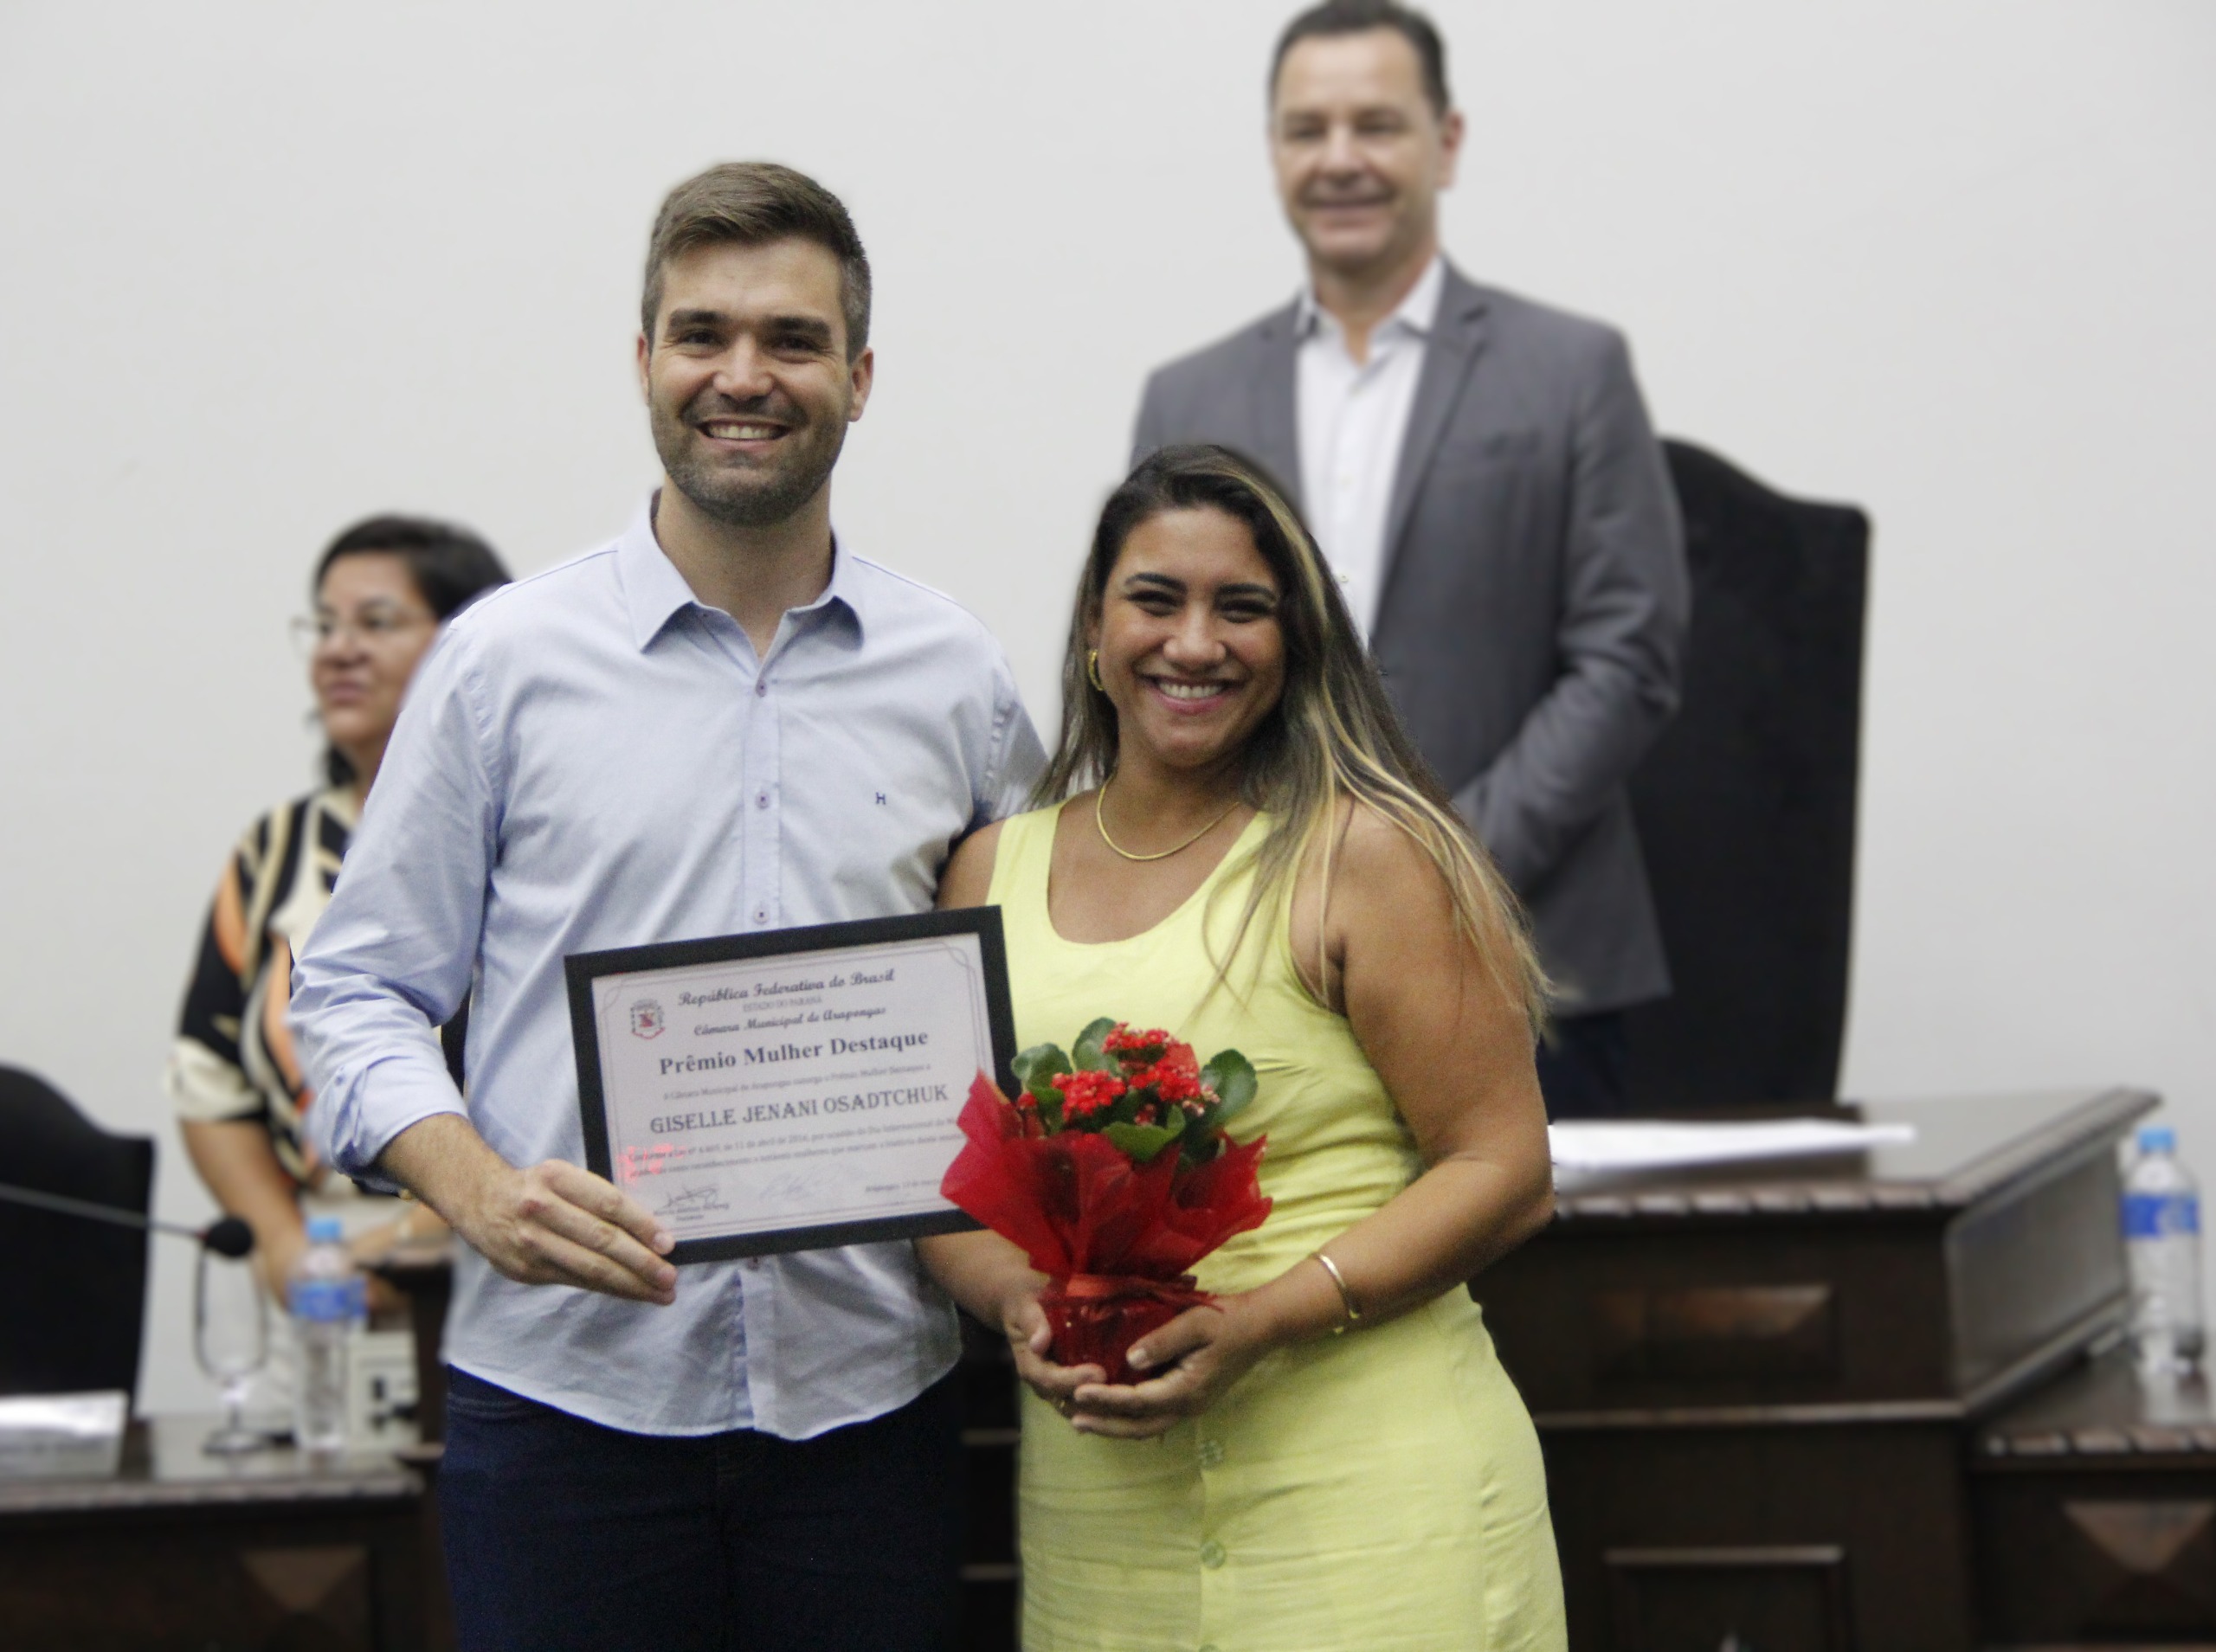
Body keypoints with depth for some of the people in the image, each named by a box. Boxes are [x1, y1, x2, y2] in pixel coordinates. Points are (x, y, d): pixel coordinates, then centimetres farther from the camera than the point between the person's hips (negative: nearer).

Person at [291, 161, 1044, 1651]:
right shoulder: (508, 662, 2)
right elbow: (359, 989, 4)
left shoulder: (956, 678, 7)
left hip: (868, 1399, 2)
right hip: (566, 1398, -1)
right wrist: (478, 1190, -14)